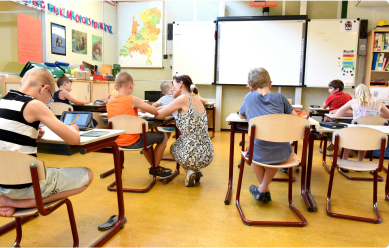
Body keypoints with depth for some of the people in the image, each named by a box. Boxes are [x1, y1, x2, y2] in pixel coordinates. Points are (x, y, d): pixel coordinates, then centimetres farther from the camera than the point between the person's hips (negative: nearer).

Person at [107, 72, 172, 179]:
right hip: (132, 142, -7)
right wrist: (144, 108, 6)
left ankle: (154, 167, 39)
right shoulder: (132, 100, -17)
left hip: (118, 142, 8)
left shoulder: (109, 103, 2)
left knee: (144, 135, 34)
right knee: (163, 137, 9)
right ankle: (156, 169, 18)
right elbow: (155, 111, -15)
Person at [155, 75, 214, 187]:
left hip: (191, 156, -6)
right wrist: (166, 108, 17)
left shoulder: (184, 98, -11)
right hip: (207, 156, 6)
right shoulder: (198, 101, 9)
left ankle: (189, 171, 8)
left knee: (173, 147, 30)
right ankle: (197, 170, 19)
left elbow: (158, 115, -6)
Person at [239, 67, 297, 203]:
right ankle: (263, 189, 32)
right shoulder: (279, 97, 6)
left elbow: (241, 116, 24)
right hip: (283, 154, 1)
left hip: (260, 155, -1)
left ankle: (265, 190, 38)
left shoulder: (249, 97, 7)